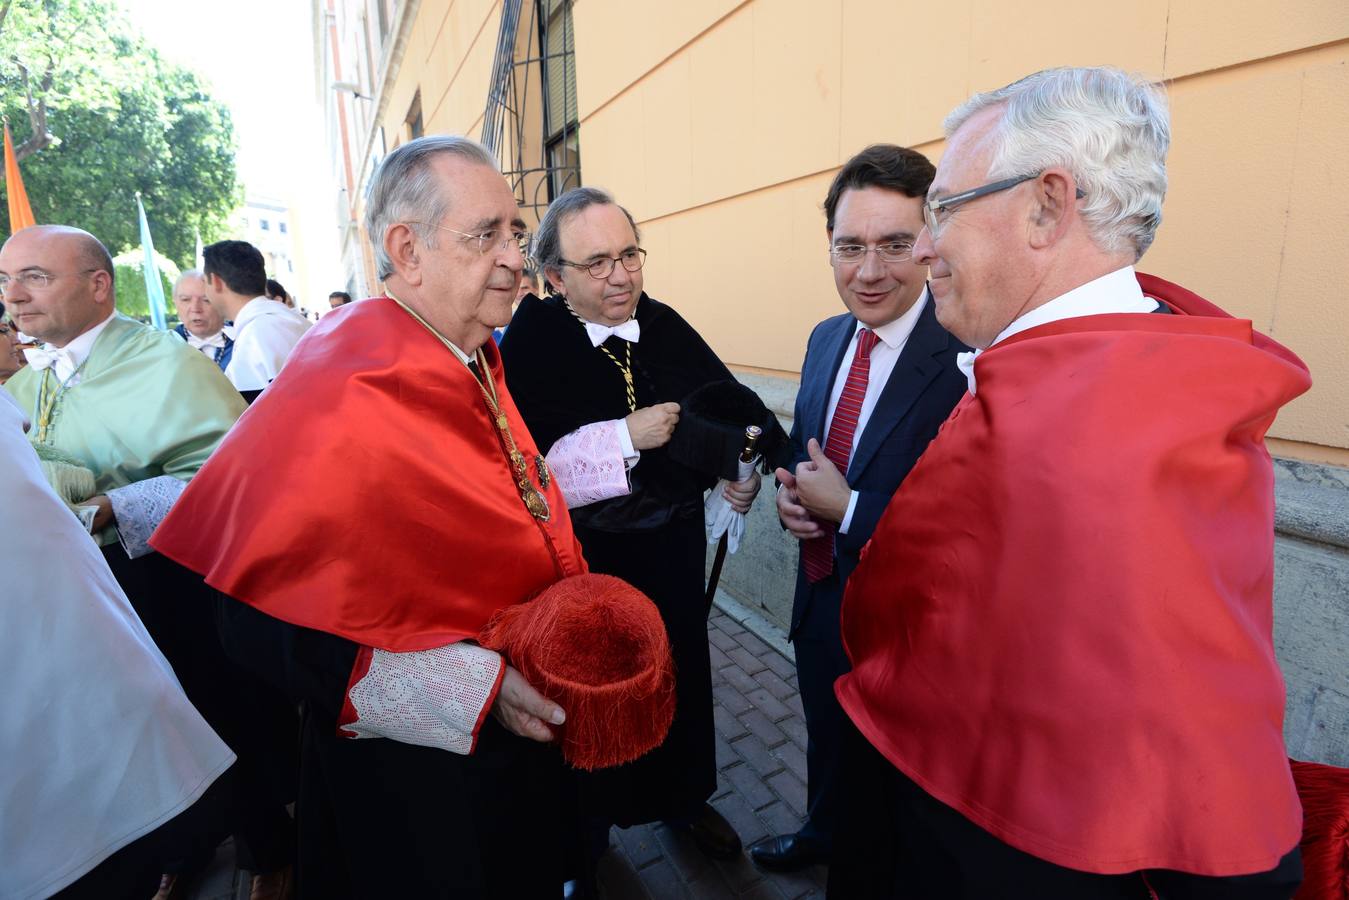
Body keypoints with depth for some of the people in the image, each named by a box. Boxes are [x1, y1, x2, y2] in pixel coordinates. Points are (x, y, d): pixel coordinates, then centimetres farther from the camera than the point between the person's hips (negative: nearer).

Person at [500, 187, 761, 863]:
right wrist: (626, 437, -28)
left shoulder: (666, 326, -3)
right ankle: (584, 830, 48)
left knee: (683, 677, 23)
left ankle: (683, 796, 53)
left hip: (674, 550, 4)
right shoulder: (529, 344, -16)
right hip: (584, 560, -4)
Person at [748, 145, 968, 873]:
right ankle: (822, 834, 61)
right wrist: (790, 490, -9)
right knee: (826, 743, 32)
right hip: (821, 598, 7)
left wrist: (847, 508, -25)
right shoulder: (825, 339, -1)